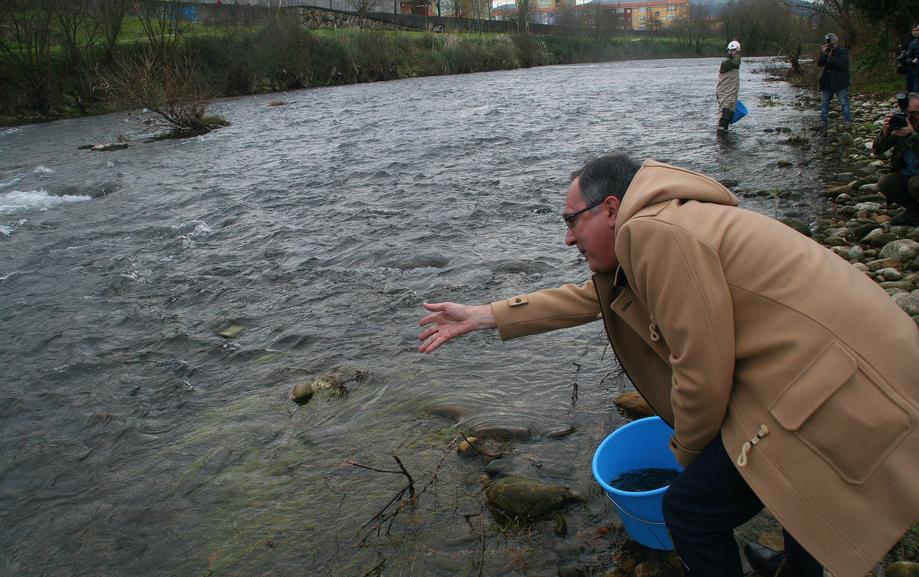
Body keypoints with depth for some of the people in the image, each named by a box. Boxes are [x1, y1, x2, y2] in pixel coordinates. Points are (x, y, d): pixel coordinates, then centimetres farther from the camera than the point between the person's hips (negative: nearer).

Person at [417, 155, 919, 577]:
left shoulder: (653, 231, -19)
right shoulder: (661, 224, 12)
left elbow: (703, 373, -19)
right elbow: (589, 297, 20)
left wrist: (688, 450, 1)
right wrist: (484, 316, 22)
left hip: (836, 383, -10)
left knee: (693, 508, 1)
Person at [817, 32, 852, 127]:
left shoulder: (843, 51, -7)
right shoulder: (825, 51, 8)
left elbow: (841, 64, -20)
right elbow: (819, 64, -2)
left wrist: (830, 56, -23)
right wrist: (823, 54, -17)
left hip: (840, 82, -5)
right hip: (827, 82, 5)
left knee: (844, 103, -5)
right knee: (825, 103, 9)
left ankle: (848, 121, -3)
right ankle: (822, 122, 15)